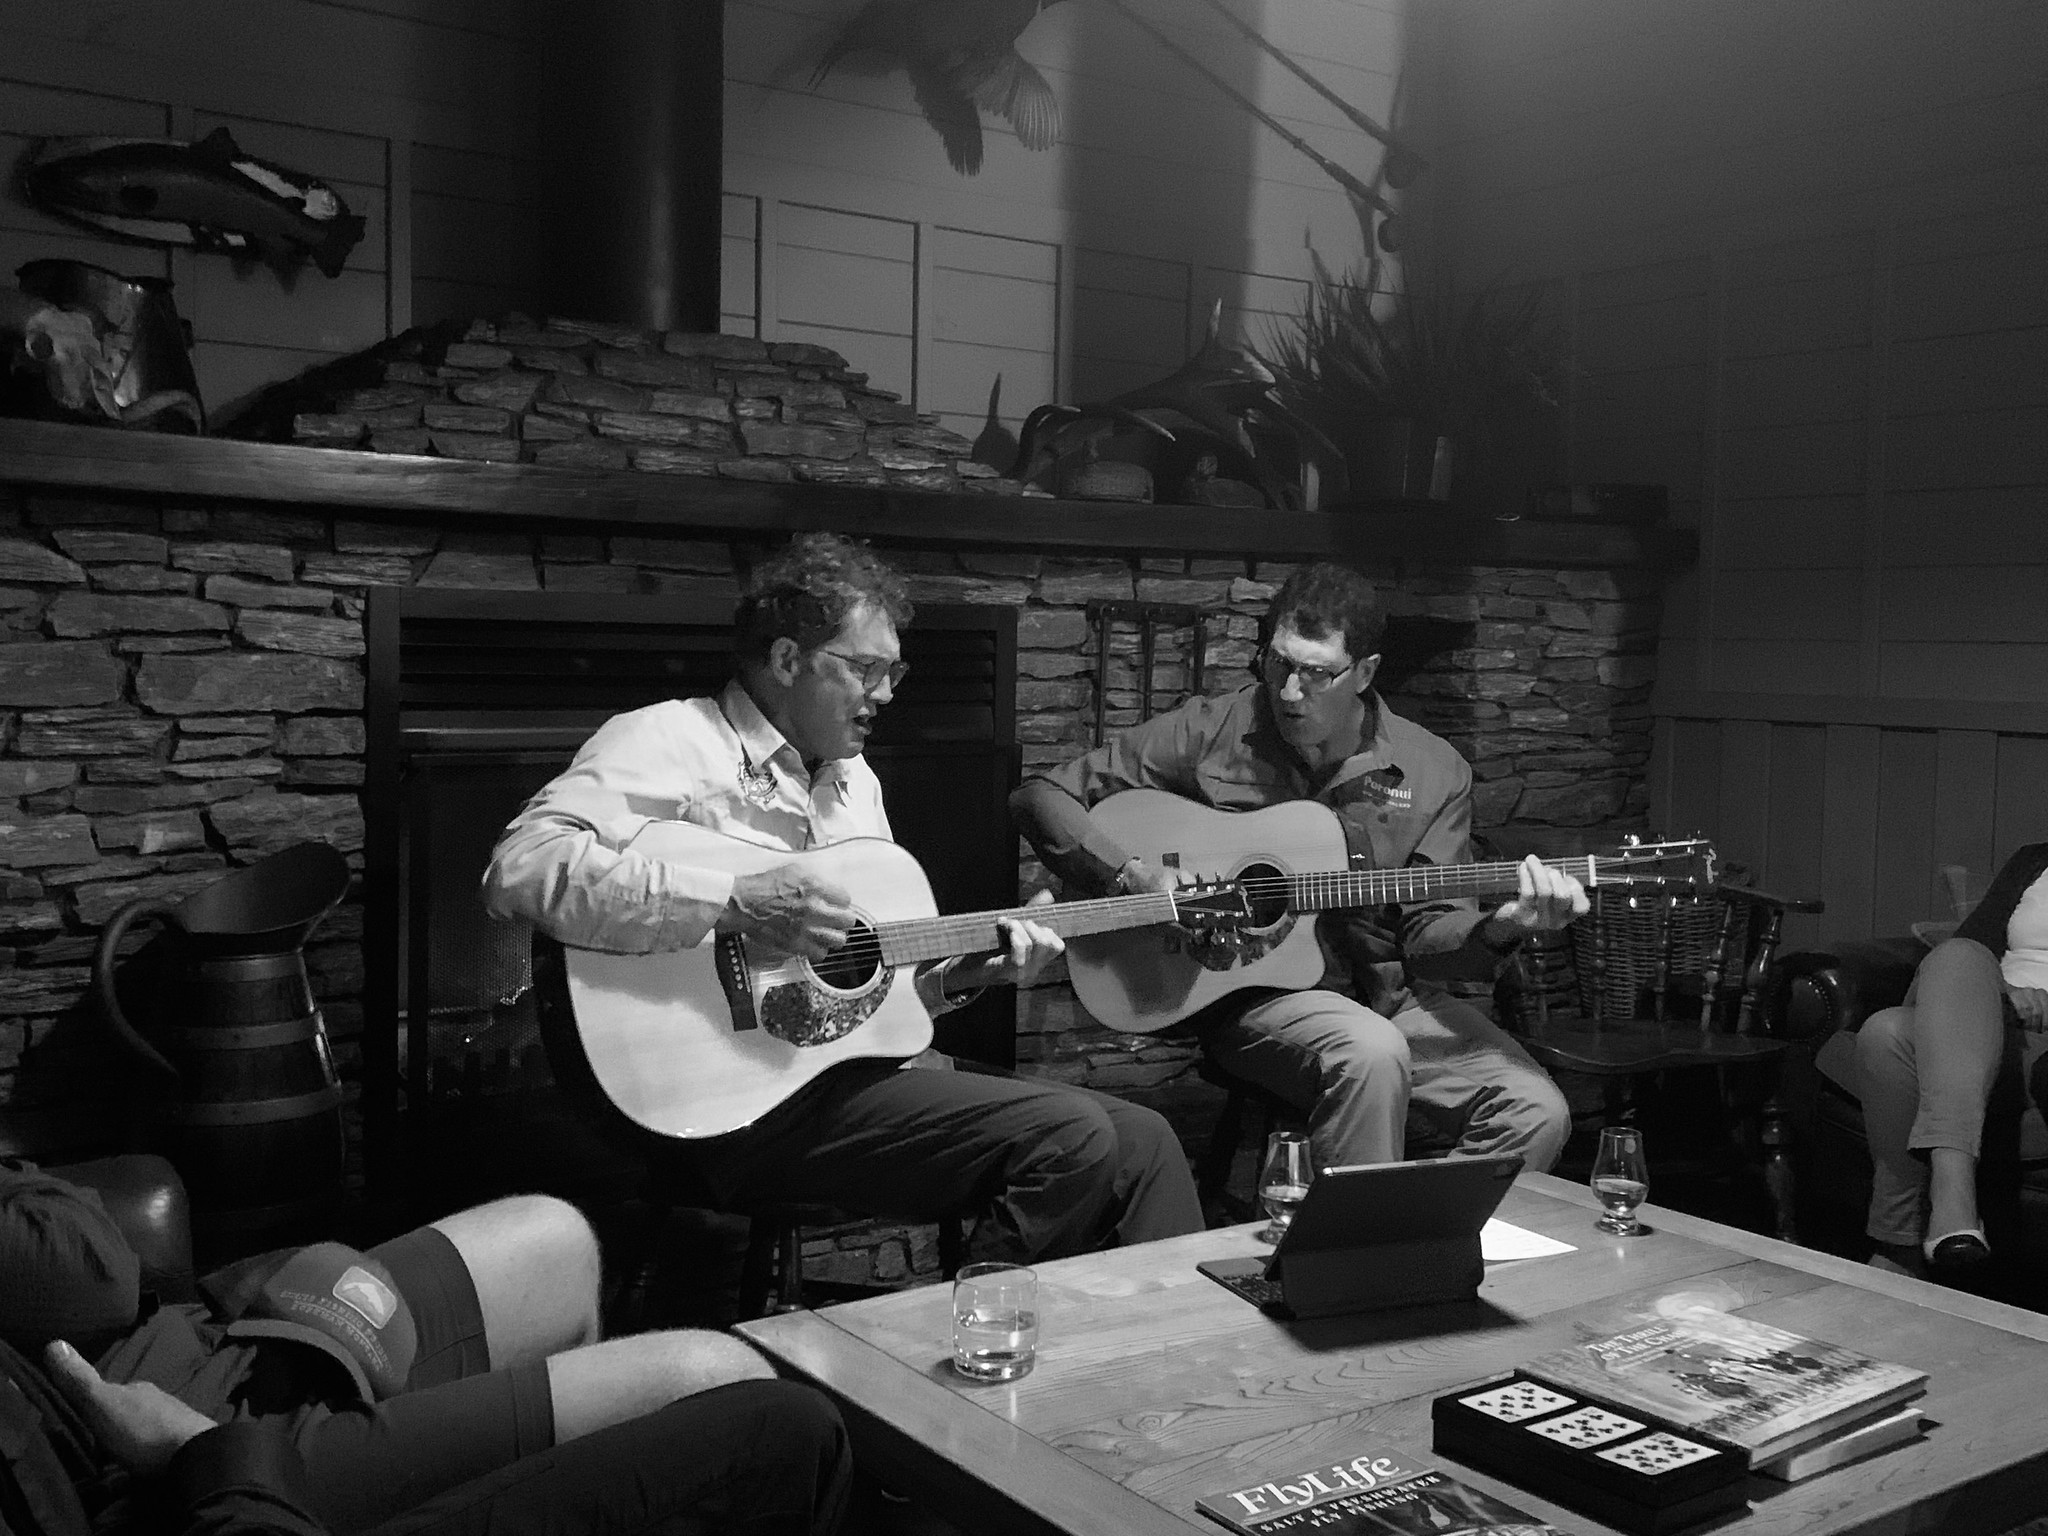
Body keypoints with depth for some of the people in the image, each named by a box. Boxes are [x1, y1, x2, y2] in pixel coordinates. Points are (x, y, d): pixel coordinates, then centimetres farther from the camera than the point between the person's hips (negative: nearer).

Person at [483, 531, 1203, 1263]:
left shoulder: (854, 782, 21)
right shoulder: (671, 743, -6)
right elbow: (521, 868, -23)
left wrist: (958, 976, 5)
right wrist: (735, 902, -27)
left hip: (863, 1068, 8)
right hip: (748, 1094, -8)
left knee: (1141, 1140, -4)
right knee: (1069, 1137, -21)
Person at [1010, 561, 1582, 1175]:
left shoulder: (1432, 772, 1)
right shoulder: (1208, 732, -5)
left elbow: (1427, 933, 1)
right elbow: (1041, 794, -3)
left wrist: (1498, 929, -20)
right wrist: (1134, 876, -18)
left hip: (1390, 998, 3)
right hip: (1248, 993, -3)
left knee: (1536, 1112, -18)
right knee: (1372, 1055, -34)